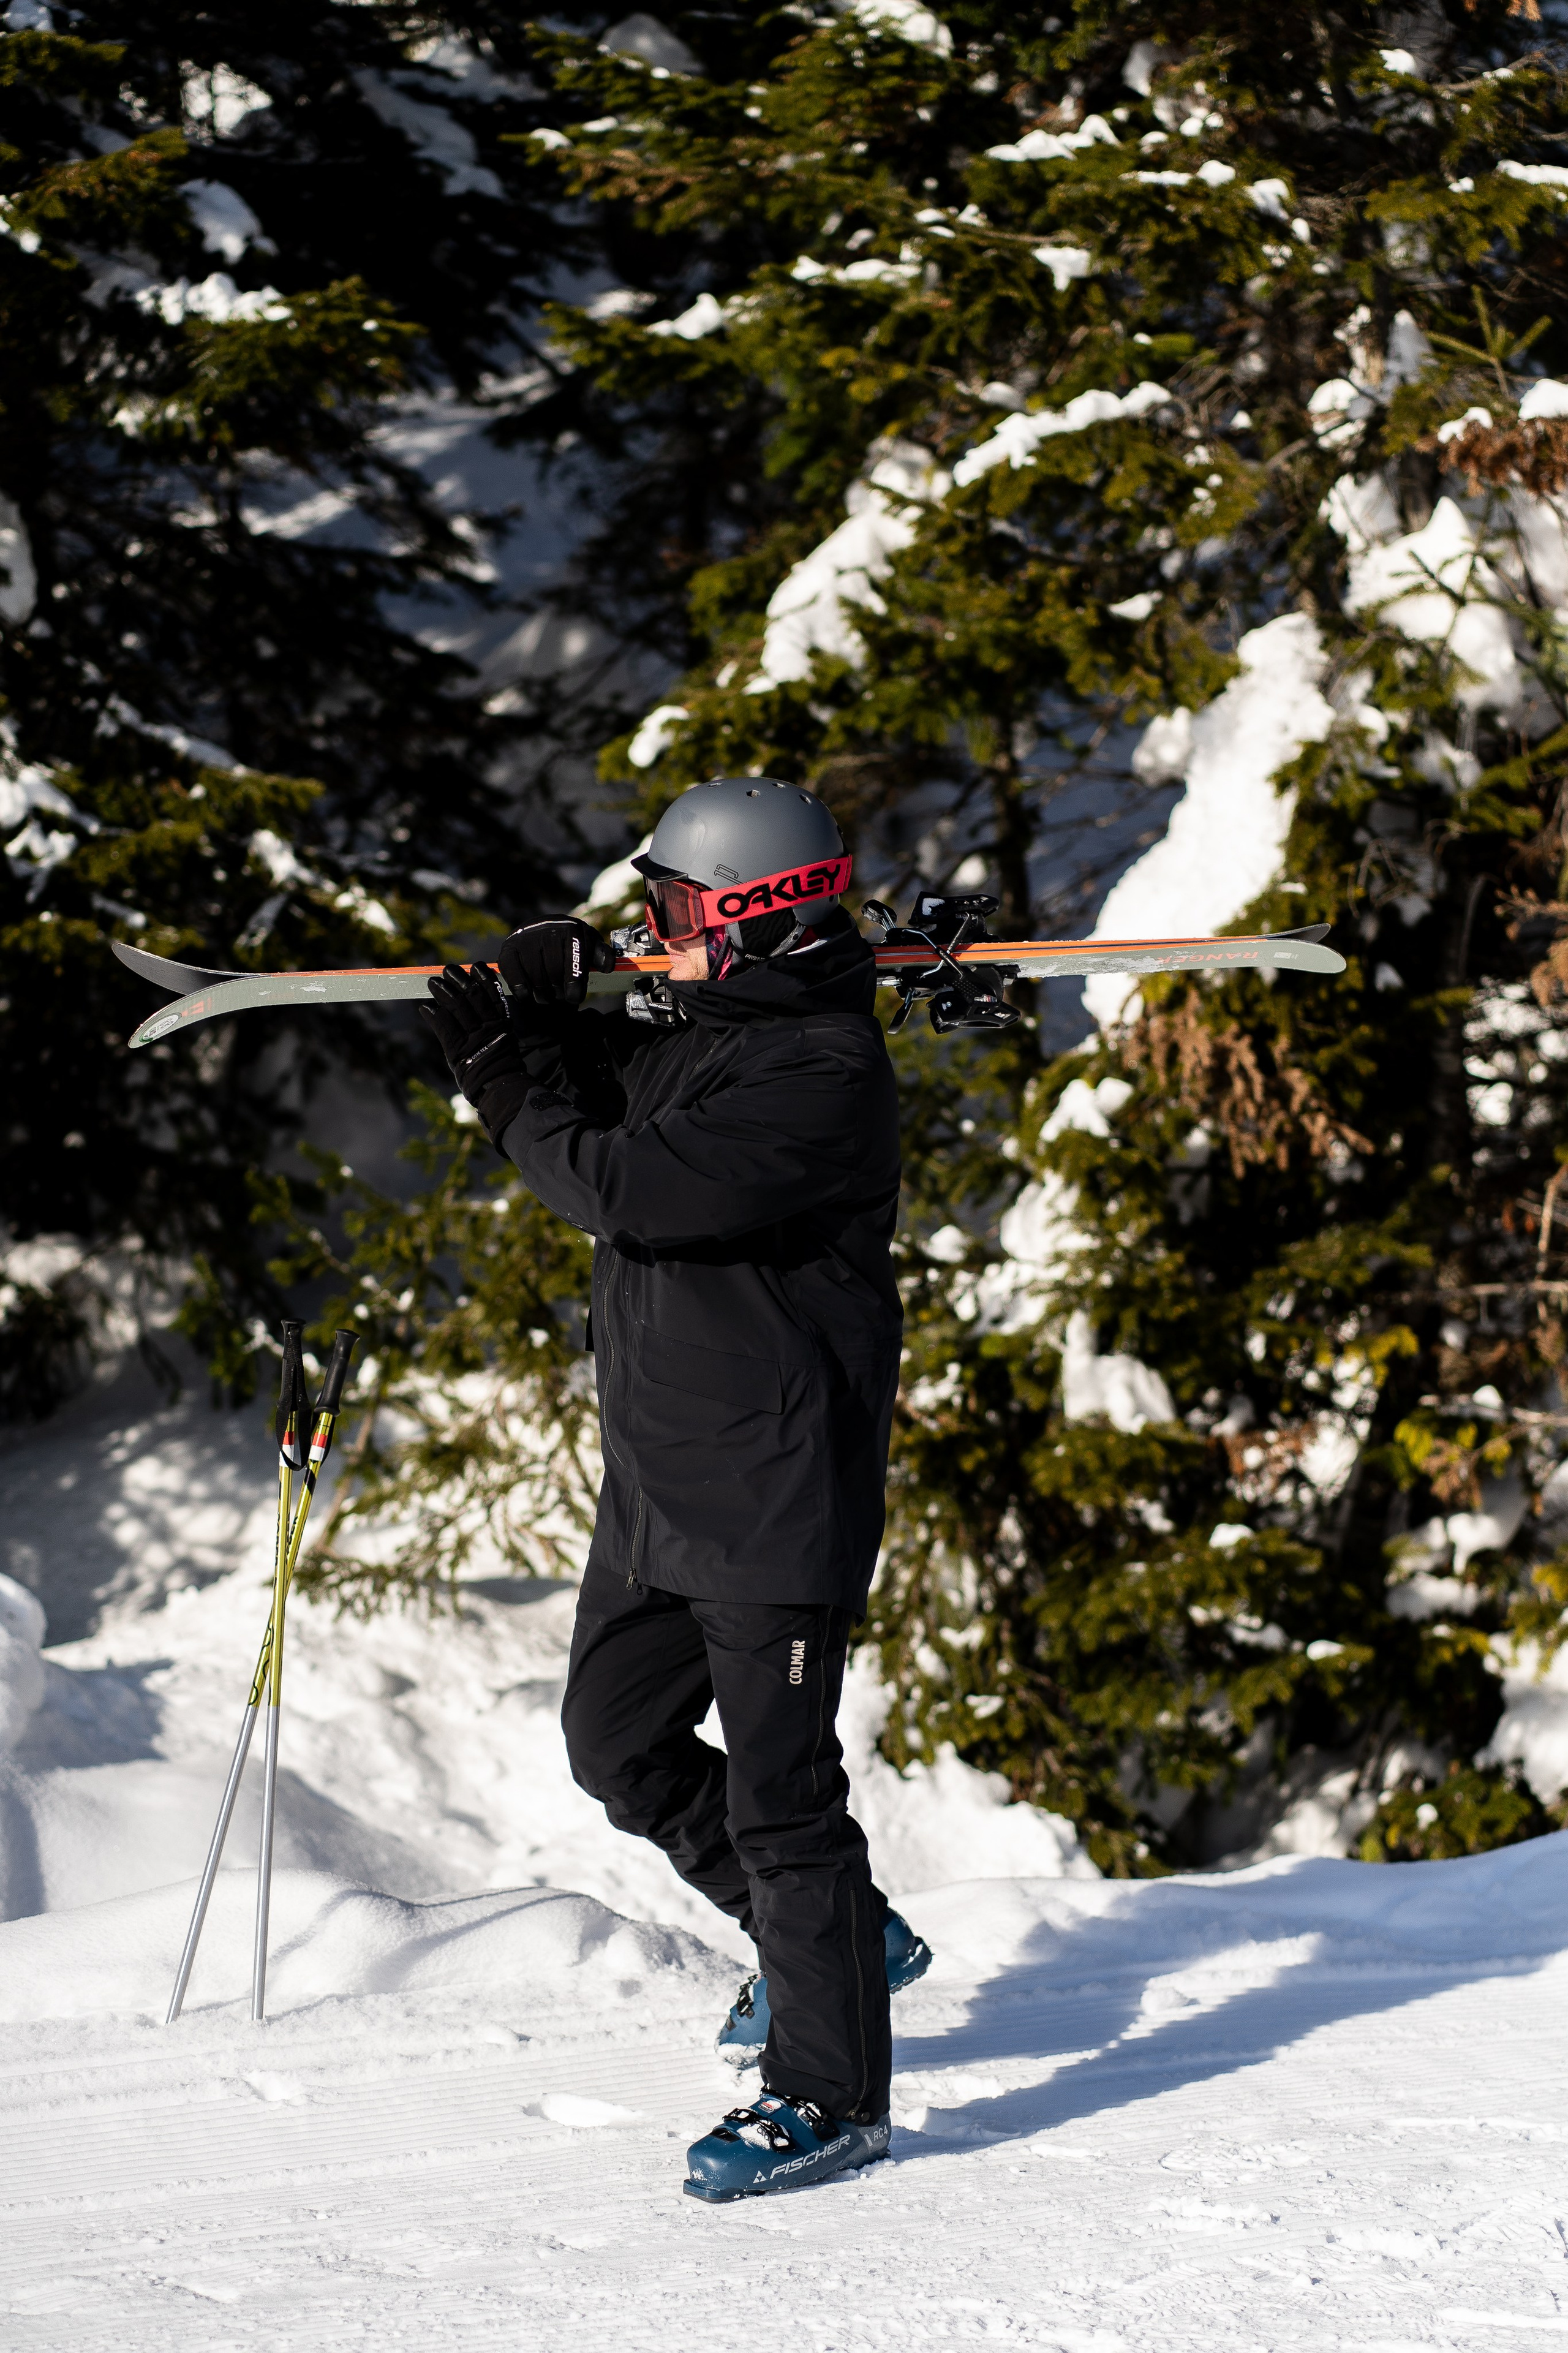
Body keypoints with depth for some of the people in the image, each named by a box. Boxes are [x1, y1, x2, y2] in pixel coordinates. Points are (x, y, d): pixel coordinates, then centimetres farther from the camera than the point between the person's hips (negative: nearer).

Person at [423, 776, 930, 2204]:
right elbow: (593, 1088, 20)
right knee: (618, 1737, 18)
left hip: (777, 1496, -10)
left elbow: (624, 1188, -26)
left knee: (777, 1786, -4)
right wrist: (539, 1004, -1)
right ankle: (845, 1937, 34)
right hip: (660, 1480, 10)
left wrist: (503, 1074, -13)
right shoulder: (699, 1029, 9)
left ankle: (833, 2096, 6)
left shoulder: (821, 1075, -21)